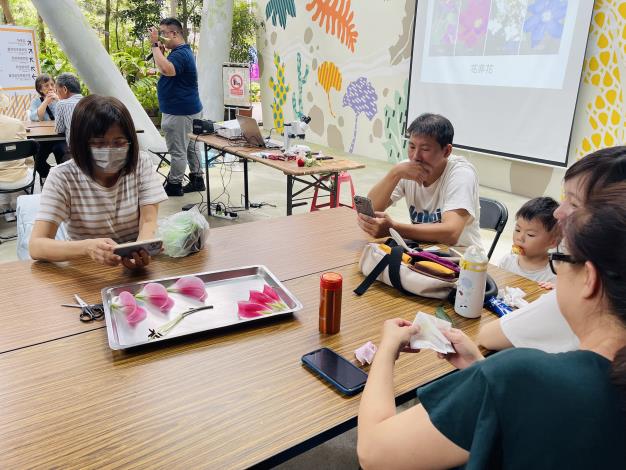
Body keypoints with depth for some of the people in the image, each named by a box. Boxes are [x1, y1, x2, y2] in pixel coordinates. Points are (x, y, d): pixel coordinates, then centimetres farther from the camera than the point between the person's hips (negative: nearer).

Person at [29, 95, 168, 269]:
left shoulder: (142, 165, -4)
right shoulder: (63, 177, -10)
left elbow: (148, 222, -10)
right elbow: (36, 246, -17)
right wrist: (87, 247, -36)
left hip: (136, 265, 1)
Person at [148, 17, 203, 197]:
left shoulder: (180, 54, -19)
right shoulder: (182, 51, 16)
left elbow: (166, 69, -39)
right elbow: (165, 69, 20)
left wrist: (155, 45, -28)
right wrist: (159, 49, 7)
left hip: (180, 112, -11)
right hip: (187, 109, 11)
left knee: (177, 150, -2)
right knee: (190, 147, 16)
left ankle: (174, 185, 6)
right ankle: (197, 179, 25)